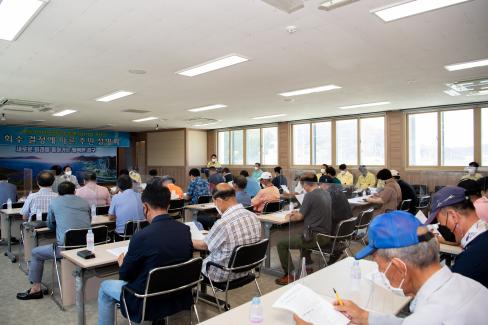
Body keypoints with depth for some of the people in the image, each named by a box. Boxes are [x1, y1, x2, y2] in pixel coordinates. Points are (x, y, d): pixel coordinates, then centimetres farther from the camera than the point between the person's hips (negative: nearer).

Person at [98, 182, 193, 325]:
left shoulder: (142, 236, -25)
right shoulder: (185, 230, -9)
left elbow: (125, 275, -10)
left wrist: (122, 262, 13)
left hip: (150, 302, -6)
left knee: (105, 287, 19)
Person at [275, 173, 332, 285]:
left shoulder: (310, 195, -17)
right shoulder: (326, 194, 8)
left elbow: (299, 217, -12)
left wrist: (290, 217, 9)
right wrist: (299, 212, 20)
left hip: (316, 237, -9)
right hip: (327, 236, 9)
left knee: (281, 244, 1)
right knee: (302, 236, 37)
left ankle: (289, 275, 5)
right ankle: (307, 266, 40)